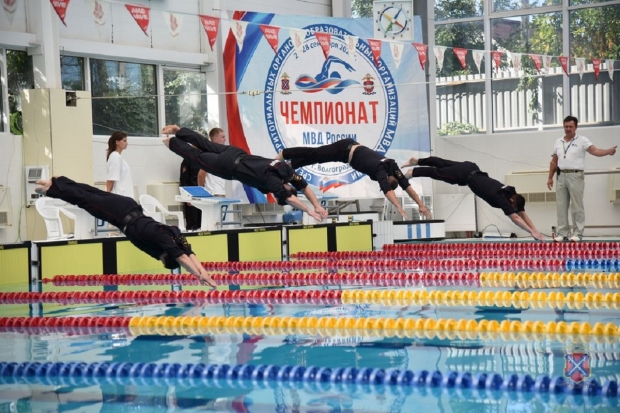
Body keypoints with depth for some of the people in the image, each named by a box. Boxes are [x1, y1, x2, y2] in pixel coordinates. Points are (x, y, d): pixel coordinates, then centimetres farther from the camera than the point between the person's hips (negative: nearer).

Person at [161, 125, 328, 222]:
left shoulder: (286, 170, -10)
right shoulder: (272, 179, -31)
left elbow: (305, 187, -7)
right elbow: (290, 199, -43)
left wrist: (317, 205, -18)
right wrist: (310, 211, -46)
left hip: (237, 154, 7)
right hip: (229, 165, -7)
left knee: (206, 146, 24)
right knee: (198, 156, 15)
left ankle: (178, 131, 40)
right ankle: (171, 142, 34)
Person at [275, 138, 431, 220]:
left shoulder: (391, 166, -14)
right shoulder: (381, 170, -32)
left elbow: (407, 186, -13)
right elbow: (387, 191, -46)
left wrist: (421, 205, -19)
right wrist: (400, 209, -55)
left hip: (352, 147, 6)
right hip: (345, 149, -6)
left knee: (313, 156, 19)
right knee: (313, 155, 11)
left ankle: (287, 164, 34)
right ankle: (282, 155, 28)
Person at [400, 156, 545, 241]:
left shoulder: (512, 195, -7)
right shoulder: (502, 198, -28)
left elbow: (523, 215, -3)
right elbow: (515, 218, -37)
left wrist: (536, 230, -11)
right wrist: (532, 232, -40)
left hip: (472, 170, 7)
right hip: (466, 174, -7)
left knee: (442, 164, 20)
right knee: (438, 173, 9)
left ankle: (416, 161, 37)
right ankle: (413, 172, 26)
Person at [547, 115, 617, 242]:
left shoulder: (582, 140, -2)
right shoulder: (558, 142, 14)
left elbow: (595, 151, -15)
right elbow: (554, 162, 18)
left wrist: (608, 151, -33)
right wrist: (550, 177, 14)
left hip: (575, 176, -5)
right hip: (561, 176, 5)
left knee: (577, 207, -3)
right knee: (561, 206, 6)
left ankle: (577, 234, 1)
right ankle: (562, 233, 12)